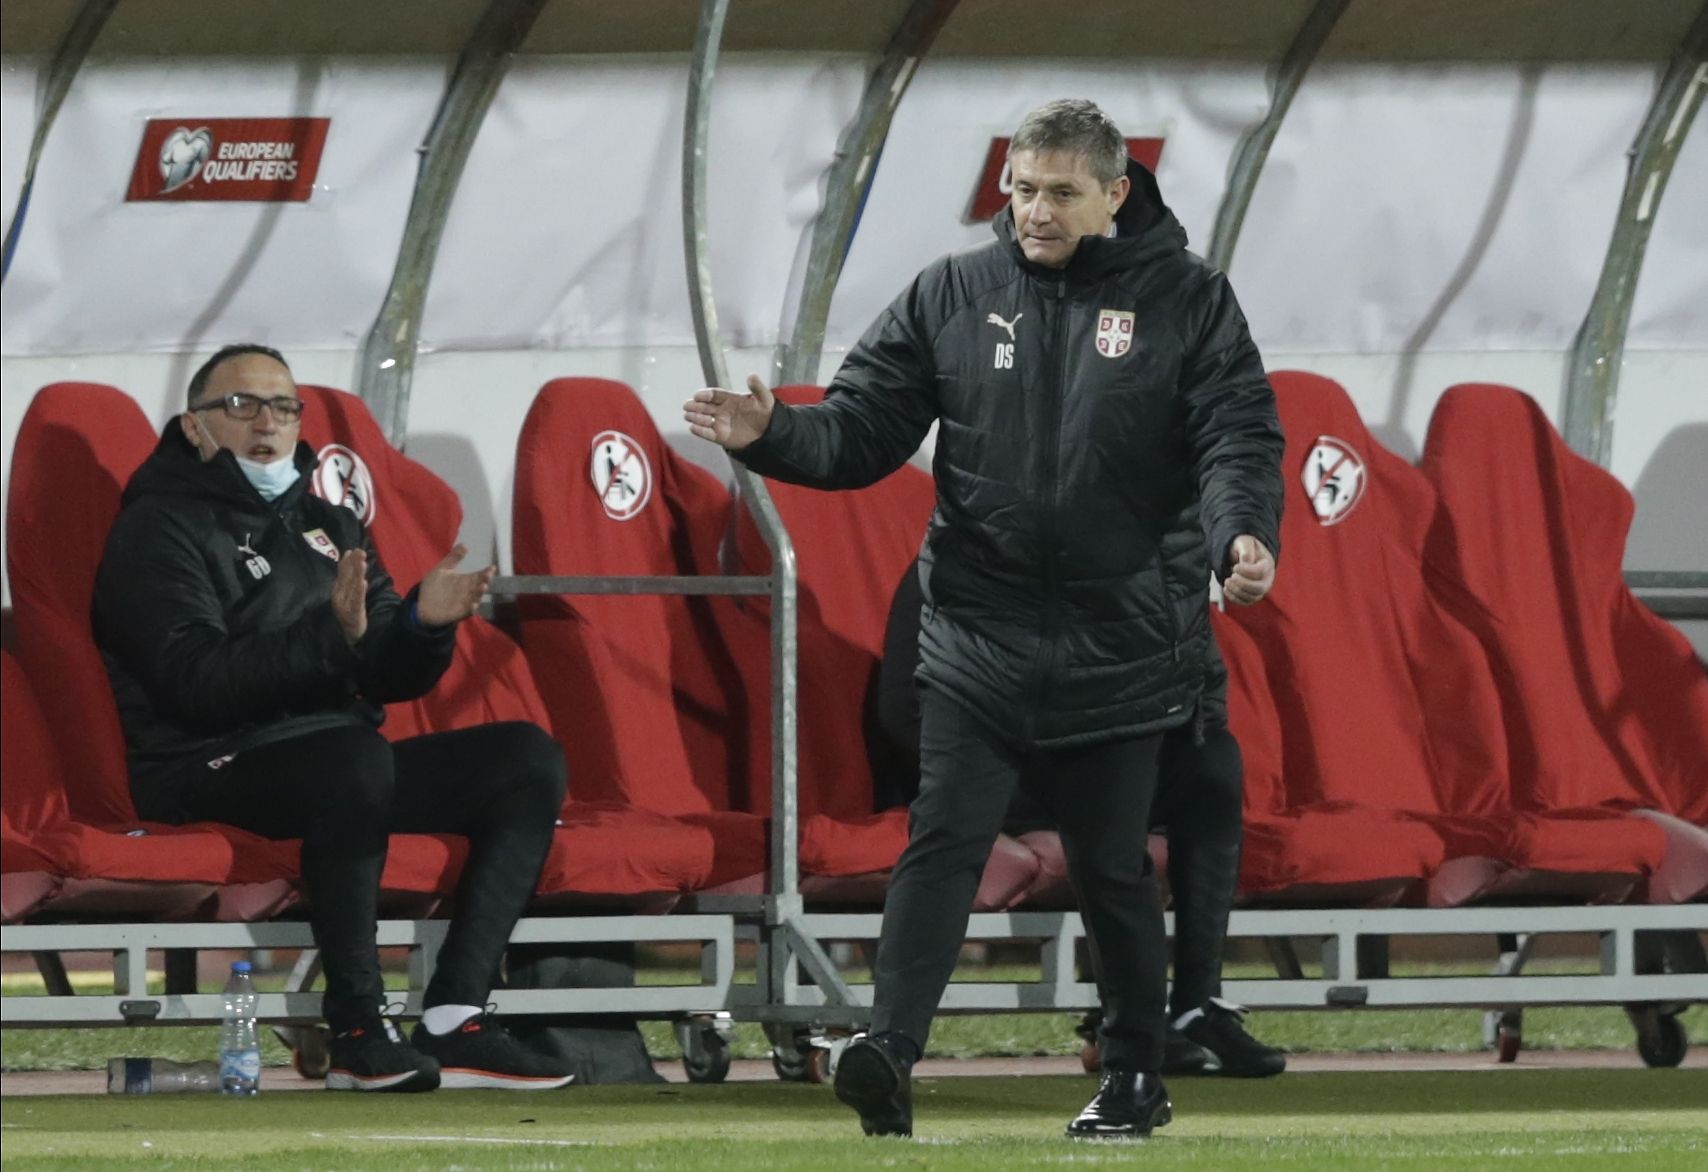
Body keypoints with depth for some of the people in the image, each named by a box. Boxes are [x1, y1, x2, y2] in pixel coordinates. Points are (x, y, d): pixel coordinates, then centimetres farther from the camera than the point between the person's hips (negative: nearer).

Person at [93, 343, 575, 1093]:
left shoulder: (327, 526, 22)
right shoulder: (161, 528, -1)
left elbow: (391, 680, 17)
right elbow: (198, 681, -17)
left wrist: (424, 627, -6)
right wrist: (330, 638, -28)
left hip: (343, 766, 8)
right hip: (211, 772, -8)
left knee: (528, 760, -9)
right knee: (356, 758, -38)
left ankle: (453, 1019, -20)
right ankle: (357, 1031, -35)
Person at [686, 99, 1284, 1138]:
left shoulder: (1185, 300, 0)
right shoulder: (953, 295, 6)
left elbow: (1239, 438, -6)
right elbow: (865, 430, 5)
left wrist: (1242, 535, -25)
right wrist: (772, 436, -14)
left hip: (1123, 645, -1)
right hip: (979, 634, 1)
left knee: (1115, 866, 9)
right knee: (944, 840, -12)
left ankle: (1137, 1072, 25)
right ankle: (890, 1051, -22)